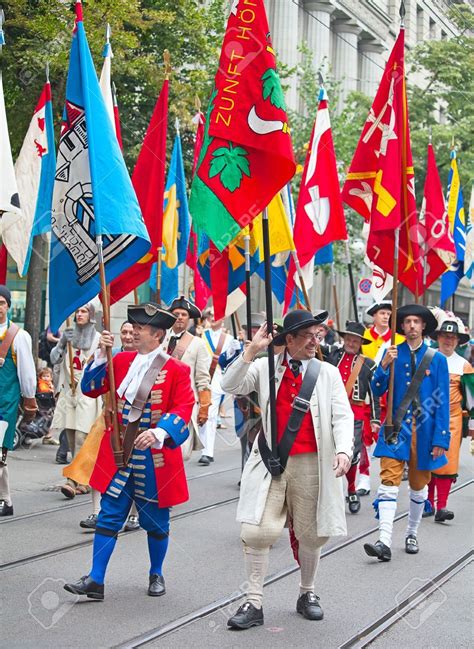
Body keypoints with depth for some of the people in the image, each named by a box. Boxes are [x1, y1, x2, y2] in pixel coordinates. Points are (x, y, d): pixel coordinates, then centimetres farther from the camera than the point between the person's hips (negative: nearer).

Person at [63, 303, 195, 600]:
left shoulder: (176, 370, -8)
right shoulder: (122, 360, 5)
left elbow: (184, 408, -15)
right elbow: (91, 389, 6)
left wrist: (159, 432, -31)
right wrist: (101, 356, -6)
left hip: (155, 457, -3)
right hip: (119, 453, 3)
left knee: (156, 520, 11)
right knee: (109, 517, 2)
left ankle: (156, 575, 31)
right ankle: (95, 580, 5)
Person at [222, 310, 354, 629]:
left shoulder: (328, 373, 4)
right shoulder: (265, 368, 5)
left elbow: (342, 416, -2)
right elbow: (231, 386, -6)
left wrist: (344, 450, -19)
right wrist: (252, 350, -14)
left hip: (311, 463, 1)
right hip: (271, 462, 0)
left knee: (310, 534, 10)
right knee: (258, 531, -8)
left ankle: (307, 593, 33)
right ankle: (254, 603, 1)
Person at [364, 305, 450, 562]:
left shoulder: (436, 359, 1)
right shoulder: (393, 353, 3)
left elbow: (442, 402, 0)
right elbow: (377, 391, -1)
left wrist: (440, 438, -6)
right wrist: (384, 365, -18)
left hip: (423, 431, 1)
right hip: (396, 428, 0)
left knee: (418, 486, 13)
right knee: (389, 482, -11)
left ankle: (412, 534, 32)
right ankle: (385, 542, -16)